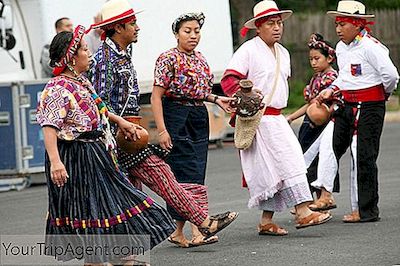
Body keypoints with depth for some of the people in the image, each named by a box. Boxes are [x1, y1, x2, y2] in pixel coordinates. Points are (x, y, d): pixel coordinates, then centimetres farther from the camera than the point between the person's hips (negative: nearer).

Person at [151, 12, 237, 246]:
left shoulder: (200, 59, 14)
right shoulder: (168, 59, -8)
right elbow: (157, 97, -11)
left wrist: (216, 99, 9)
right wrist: (162, 130, -18)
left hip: (199, 117, 8)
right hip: (176, 116, -8)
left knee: (197, 173, 4)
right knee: (187, 172, -12)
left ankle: (179, 230, 9)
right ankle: (197, 227, -16)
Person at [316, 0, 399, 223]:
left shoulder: (370, 47, -17)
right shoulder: (341, 48, 10)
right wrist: (331, 90, 9)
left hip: (369, 107, -8)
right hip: (347, 105, 8)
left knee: (365, 157, -4)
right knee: (332, 149, 6)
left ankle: (367, 210, 4)